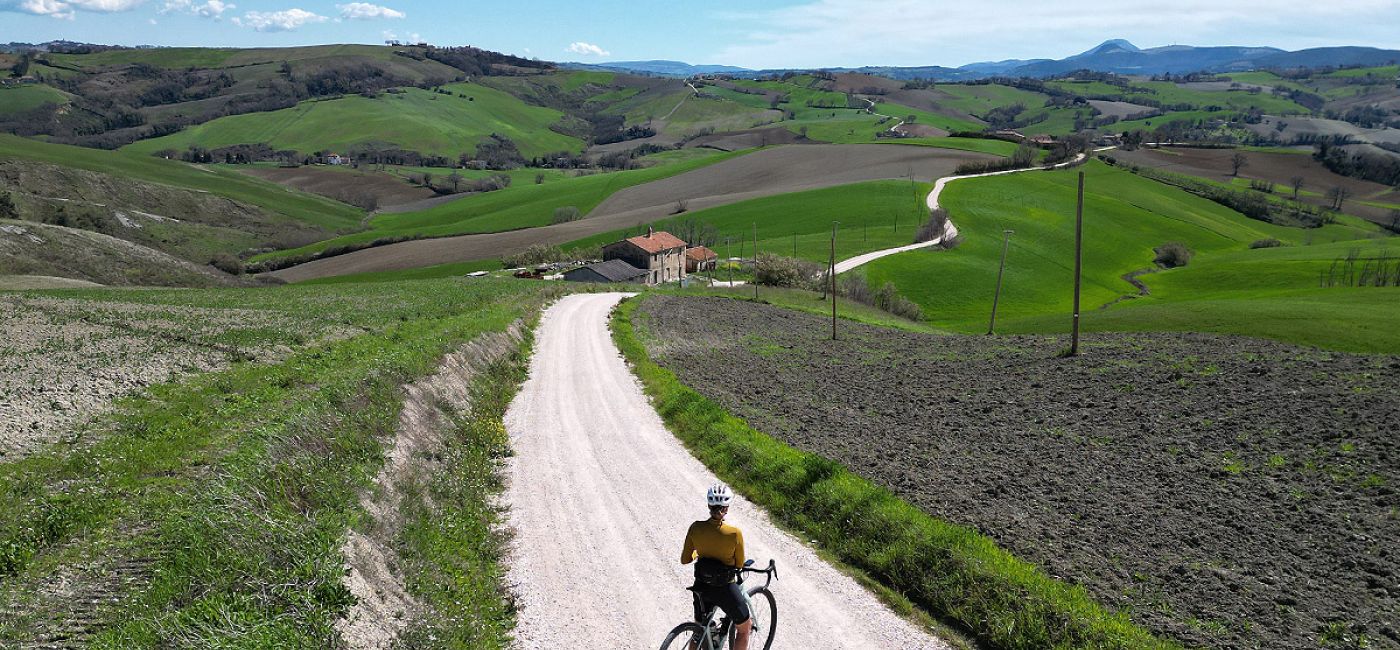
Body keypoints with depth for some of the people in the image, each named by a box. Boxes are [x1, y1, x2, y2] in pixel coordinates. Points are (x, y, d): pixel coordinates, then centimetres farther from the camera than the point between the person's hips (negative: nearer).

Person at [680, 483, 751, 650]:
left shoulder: (695, 528, -14)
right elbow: (739, 564, -7)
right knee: (744, 629, 23)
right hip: (726, 590, -3)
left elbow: (684, 560, -3)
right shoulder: (735, 533, -23)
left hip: (701, 586, 4)